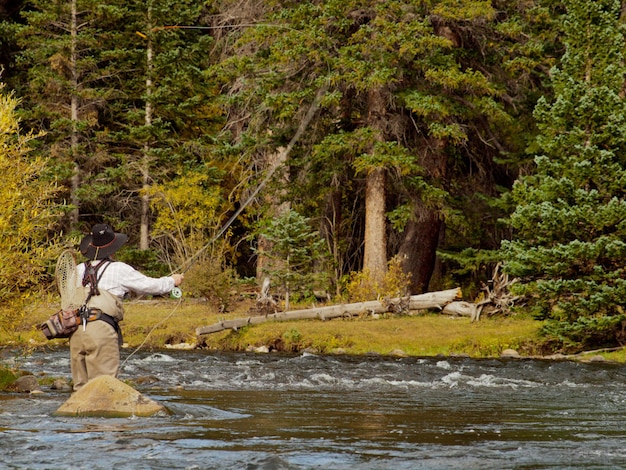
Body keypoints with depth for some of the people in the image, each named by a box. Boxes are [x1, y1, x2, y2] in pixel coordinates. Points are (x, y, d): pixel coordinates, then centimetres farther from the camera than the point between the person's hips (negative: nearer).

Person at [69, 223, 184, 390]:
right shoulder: (119, 270, 3)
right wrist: (172, 281, 30)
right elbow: (151, 286, 10)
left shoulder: (79, 270, 16)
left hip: (76, 331, 5)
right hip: (101, 329, -5)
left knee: (81, 386, 10)